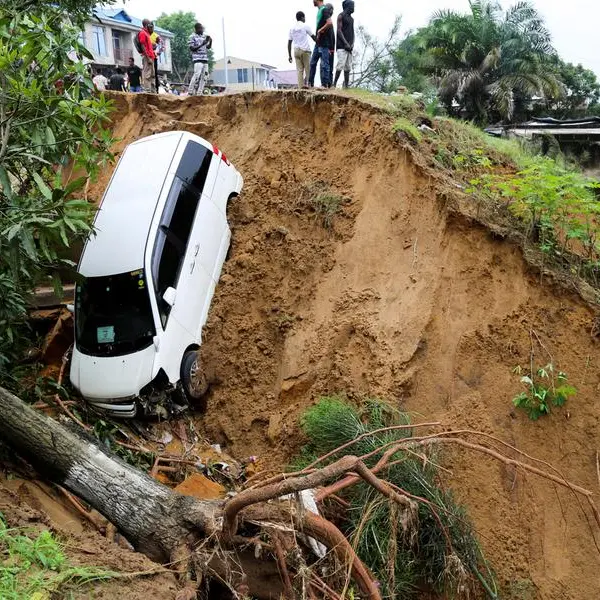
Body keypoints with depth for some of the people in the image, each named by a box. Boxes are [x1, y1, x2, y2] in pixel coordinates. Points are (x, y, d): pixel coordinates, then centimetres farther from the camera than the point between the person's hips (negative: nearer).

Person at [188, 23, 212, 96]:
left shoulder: (204, 36, 15)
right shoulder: (192, 37, -3)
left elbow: (208, 47, 20)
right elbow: (191, 48, -9)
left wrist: (210, 41, -1)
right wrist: (202, 44, -17)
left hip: (205, 59, 7)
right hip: (197, 59, -7)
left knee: (204, 76, 2)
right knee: (197, 75, -16)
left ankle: (199, 92, 6)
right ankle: (191, 91, -9)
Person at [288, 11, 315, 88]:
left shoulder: (292, 28, 14)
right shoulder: (305, 26, 1)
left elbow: (289, 43, 12)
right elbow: (313, 37, 5)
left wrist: (290, 55, 15)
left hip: (296, 50, 4)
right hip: (305, 50, -4)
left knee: (299, 70, 1)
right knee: (308, 69, 0)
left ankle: (301, 85, -7)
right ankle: (306, 83, -11)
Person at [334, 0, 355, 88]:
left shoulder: (352, 18, 23)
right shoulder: (341, 16, 1)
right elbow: (339, 30, -8)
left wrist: (352, 44, 4)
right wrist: (346, 43, -14)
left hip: (349, 47, 7)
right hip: (342, 46, -7)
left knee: (348, 67, 1)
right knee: (341, 64, -18)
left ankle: (346, 85, 1)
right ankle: (334, 84, -17)